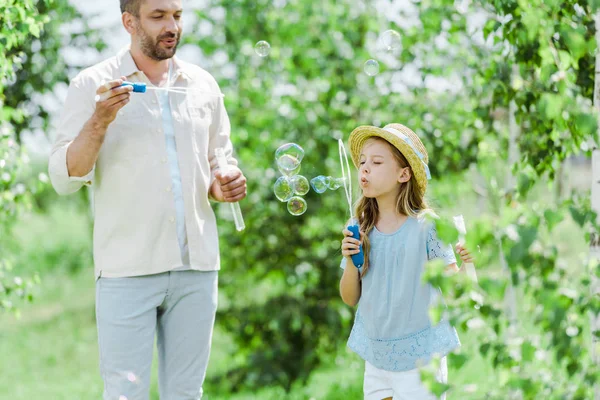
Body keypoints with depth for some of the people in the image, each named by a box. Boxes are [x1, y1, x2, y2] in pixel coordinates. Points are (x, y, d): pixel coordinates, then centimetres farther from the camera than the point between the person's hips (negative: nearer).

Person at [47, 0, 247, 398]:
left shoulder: (202, 85, 11)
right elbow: (65, 178, -6)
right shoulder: (93, 85, 0)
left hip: (197, 265, 4)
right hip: (128, 270, -4)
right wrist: (100, 121, -21)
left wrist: (225, 185, -1)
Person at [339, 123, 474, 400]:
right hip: (376, 359, 4)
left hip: (421, 359, -4)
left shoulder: (426, 226, -11)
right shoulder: (359, 231, 0)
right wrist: (350, 261, -13)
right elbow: (350, 299, 5)